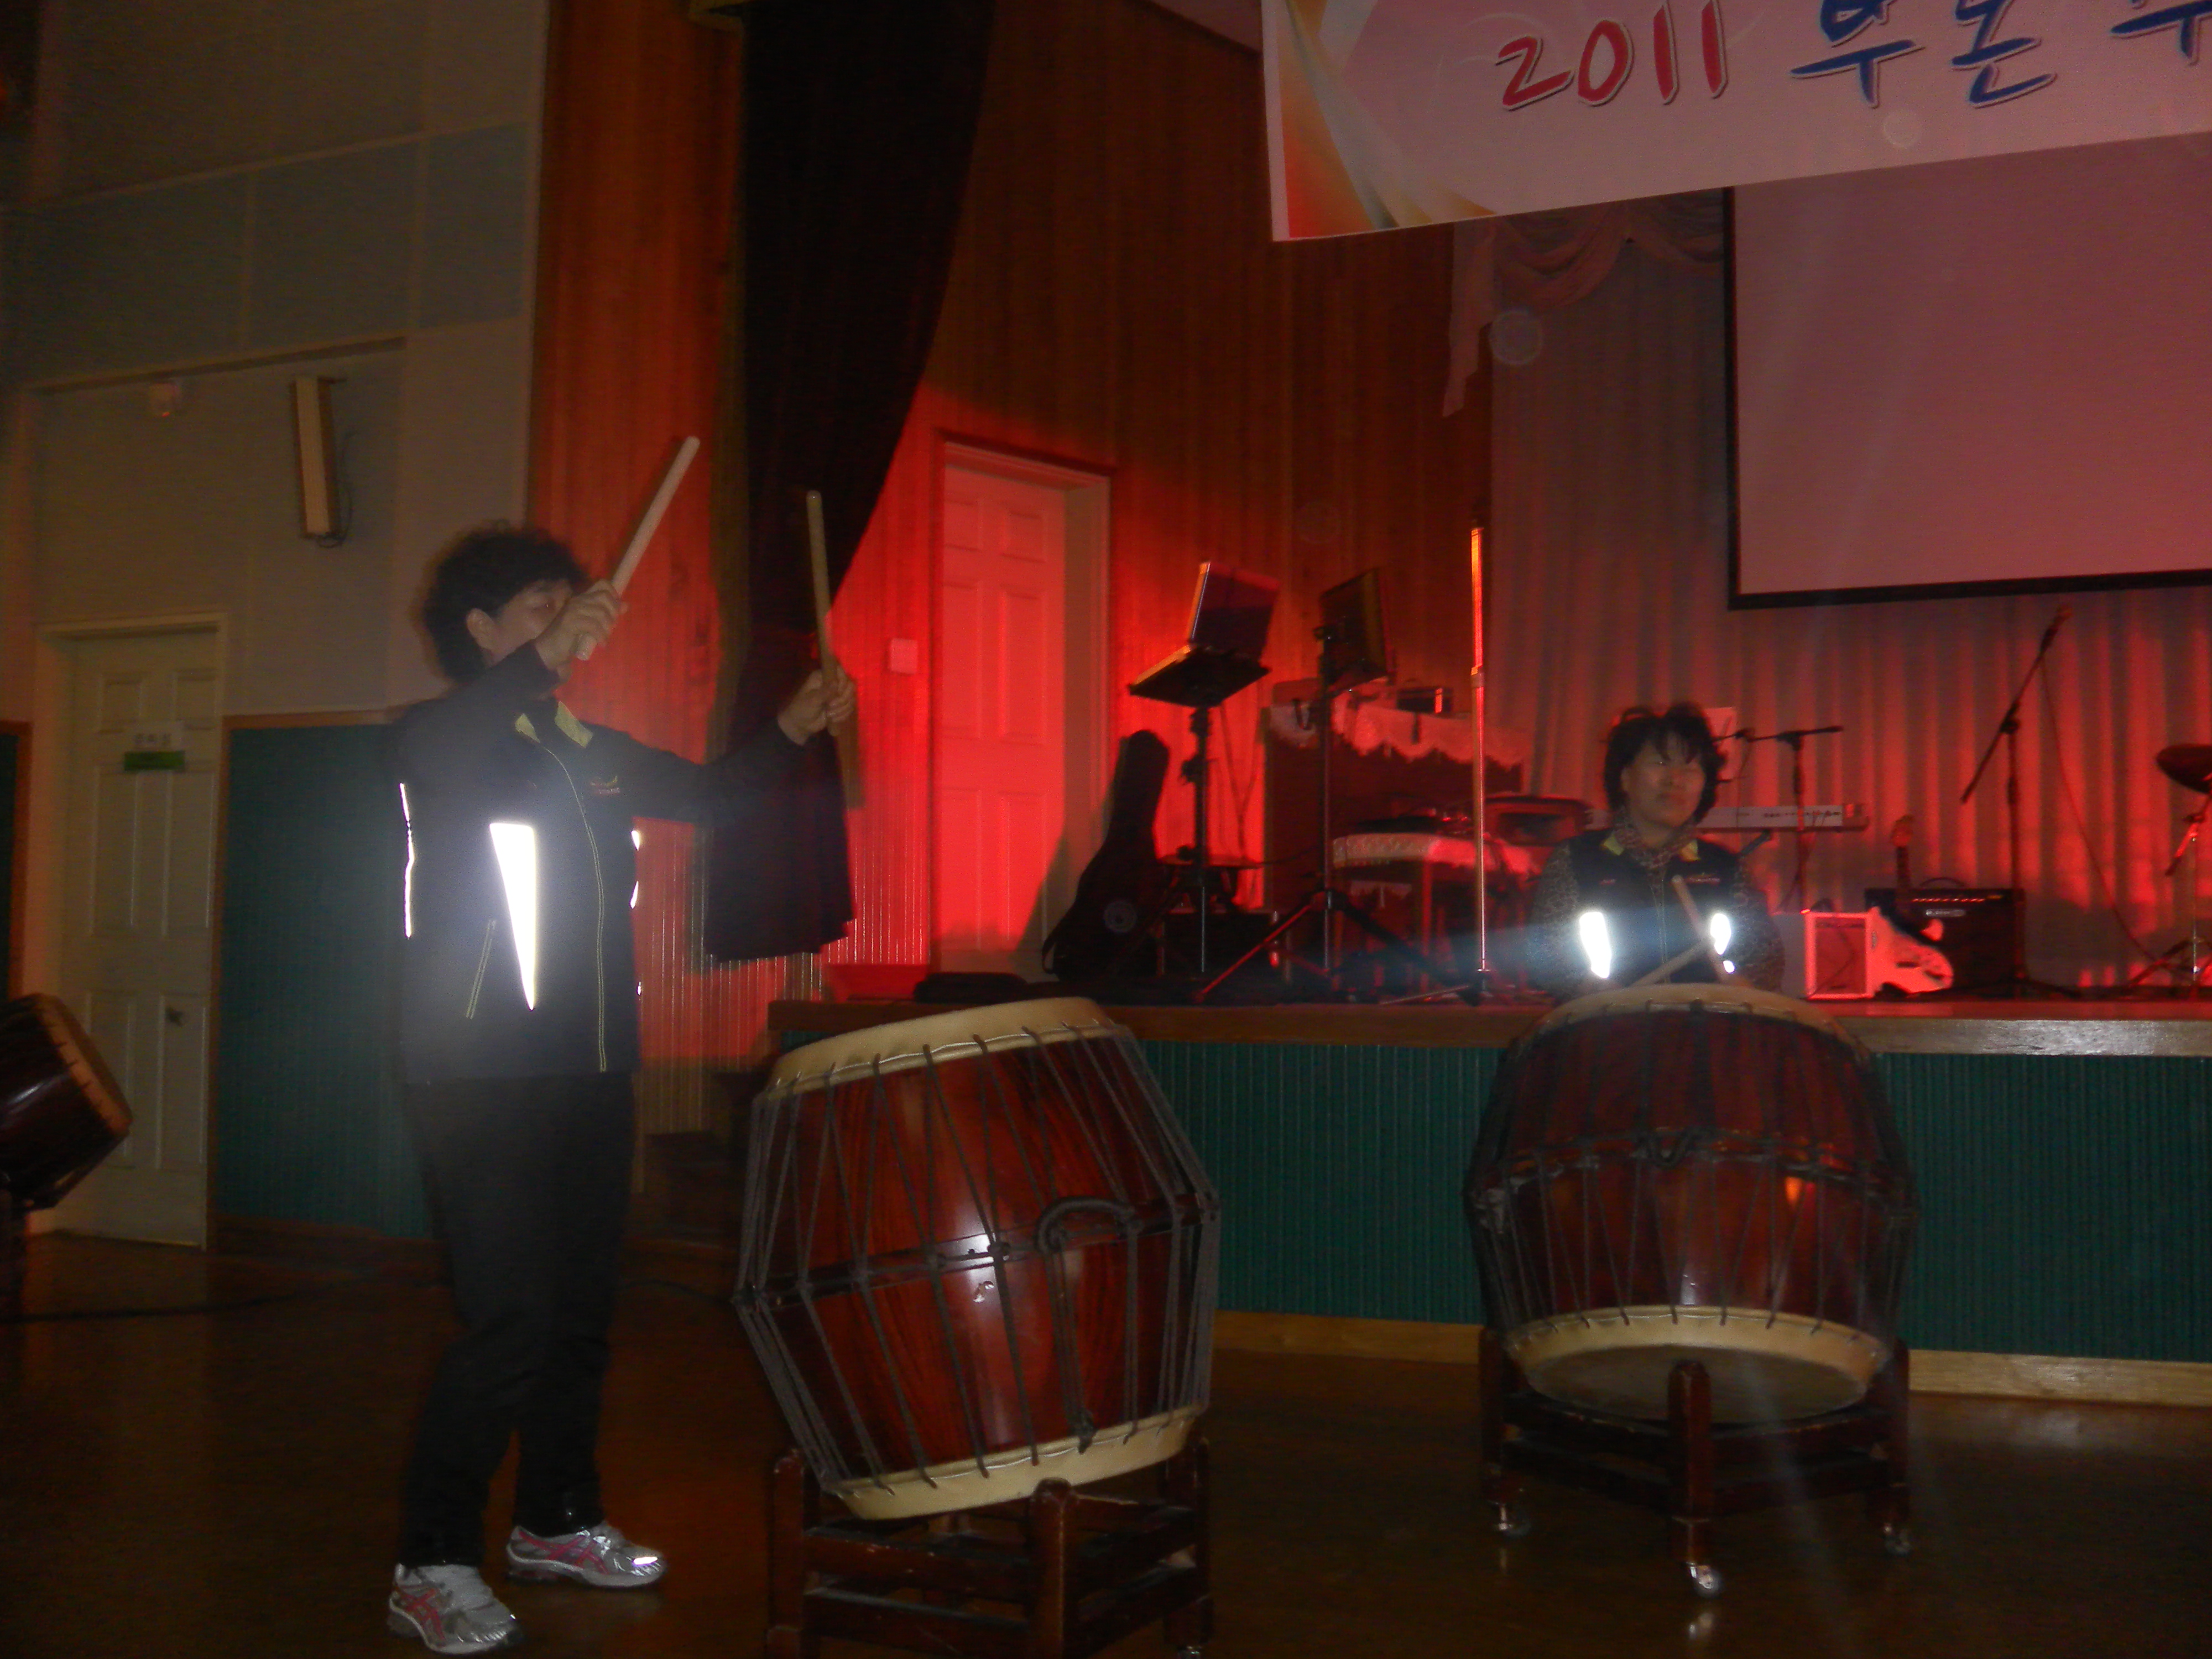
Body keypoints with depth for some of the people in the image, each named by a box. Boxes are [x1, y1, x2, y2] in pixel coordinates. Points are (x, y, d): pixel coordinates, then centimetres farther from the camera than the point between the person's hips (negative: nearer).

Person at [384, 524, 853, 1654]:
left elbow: (702, 795, 21)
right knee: (509, 1324, -12)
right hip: (481, 1079, -7)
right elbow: (433, 760, -28)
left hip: (588, 1069, 7)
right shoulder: (441, 736, -5)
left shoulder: (587, 747, 14)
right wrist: (547, 659, -39)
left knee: (582, 1309, 12)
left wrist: (791, 731, 6)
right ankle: (432, 1568, 0)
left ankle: (554, 1520, 28)